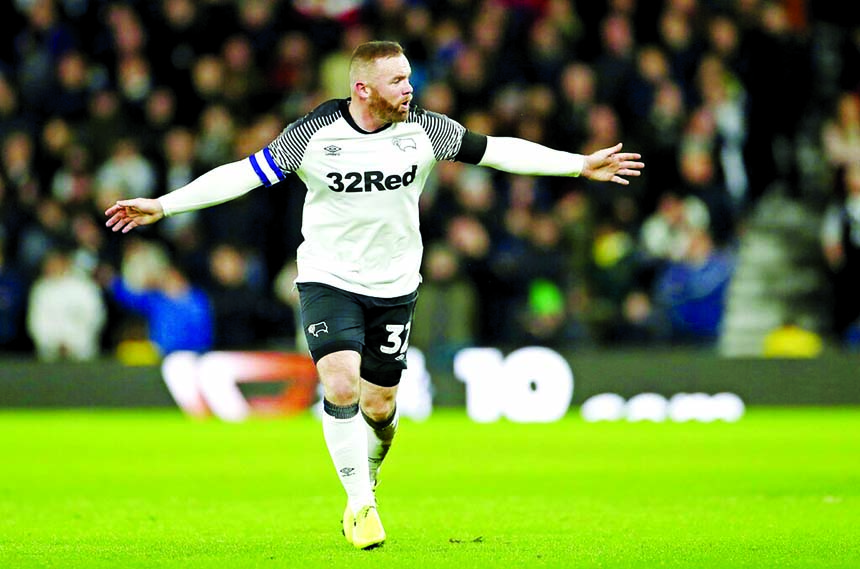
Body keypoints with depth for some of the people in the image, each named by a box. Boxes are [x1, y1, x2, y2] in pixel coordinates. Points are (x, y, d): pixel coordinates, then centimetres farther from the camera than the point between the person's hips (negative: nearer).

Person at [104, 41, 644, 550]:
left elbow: (496, 150, 1)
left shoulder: (422, 129, -8)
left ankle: (365, 489, 36)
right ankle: (361, 506, -9)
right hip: (328, 280, -3)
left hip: (394, 286, 3)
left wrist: (581, 164, 2)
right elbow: (244, 173, -12)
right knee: (340, 385, -22)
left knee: (379, 407, 7)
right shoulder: (313, 134, -15)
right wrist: (162, 205, -17)